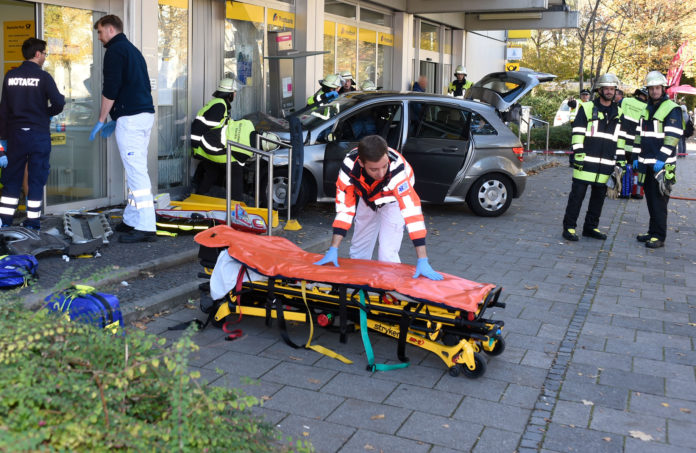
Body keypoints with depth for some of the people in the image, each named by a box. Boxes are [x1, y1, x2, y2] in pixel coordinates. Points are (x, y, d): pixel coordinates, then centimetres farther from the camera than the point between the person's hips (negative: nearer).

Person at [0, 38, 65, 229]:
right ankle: (33, 221, 7)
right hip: (39, 133, -3)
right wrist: (47, 113, 4)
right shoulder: (43, 77, -8)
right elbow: (58, 103, -18)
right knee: (36, 178, 4)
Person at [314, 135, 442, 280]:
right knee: (358, 252, 11)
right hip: (366, 200, 3)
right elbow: (344, 207, -27)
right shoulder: (350, 164, -35)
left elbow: (412, 210, -46)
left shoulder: (397, 167, -44)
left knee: (388, 255, -15)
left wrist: (423, 261, -49)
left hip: (392, 201, -3)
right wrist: (333, 250, -28)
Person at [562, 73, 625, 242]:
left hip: (606, 164, 5)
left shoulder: (619, 113, 15)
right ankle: (569, 227, 1)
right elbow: (577, 132, -3)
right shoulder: (587, 108, 1)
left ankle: (591, 227, 20)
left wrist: (621, 160, 12)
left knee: (599, 195, 10)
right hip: (586, 161, -5)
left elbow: (621, 138, 17)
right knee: (577, 194, -4)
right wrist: (578, 153, -11)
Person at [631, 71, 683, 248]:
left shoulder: (672, 109, -7)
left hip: (662, 164, -7)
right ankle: (653, 232, 21)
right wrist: (636, 157, 14)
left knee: (659, 201, -5)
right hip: (646, 164, 7)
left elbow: (673, 137, -15)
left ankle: (659, 237, 0)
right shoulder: (646, 110, 16)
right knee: (650, 199, 12)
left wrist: (661, 159, -21)